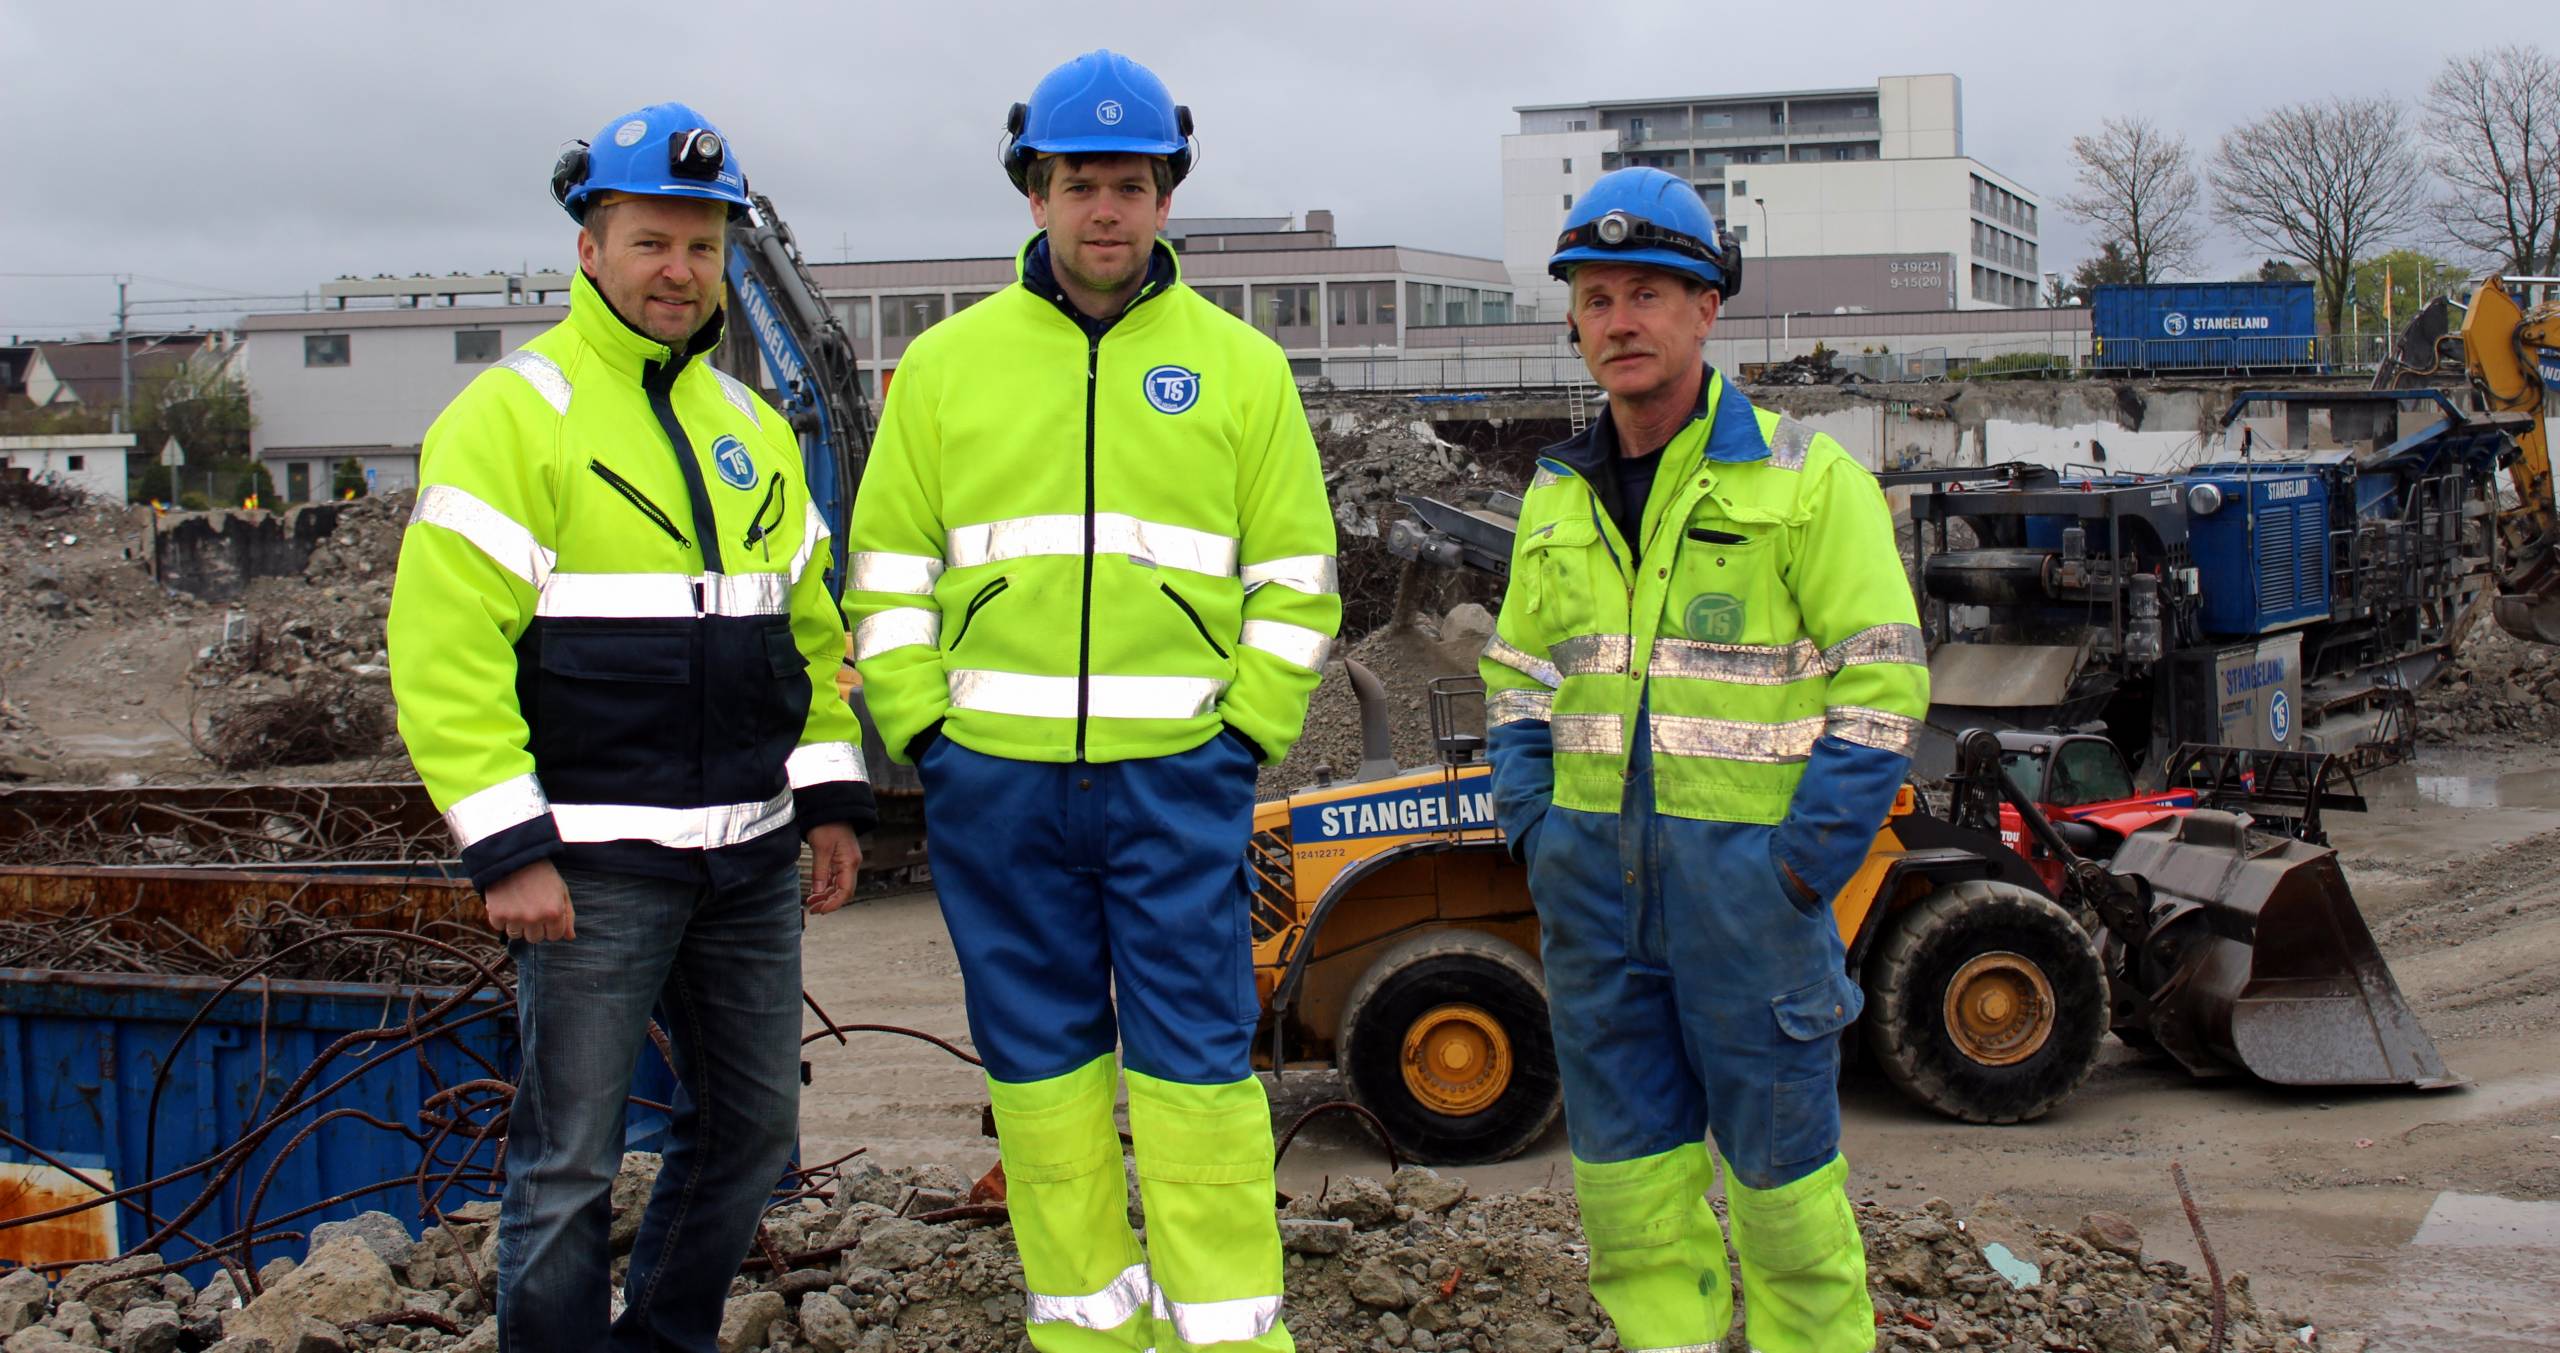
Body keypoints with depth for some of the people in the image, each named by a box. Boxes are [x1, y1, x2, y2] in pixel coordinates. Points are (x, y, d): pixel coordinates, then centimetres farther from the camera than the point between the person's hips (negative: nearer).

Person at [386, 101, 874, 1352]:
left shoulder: (751, 427, 14)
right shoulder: (515, 416, -8)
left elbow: (808, 628, 20)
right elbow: (446, 648, -14)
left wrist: (831, 799, 11)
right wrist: (507, 848, -18)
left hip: (750, 858, 7)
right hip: (594, 866, -7)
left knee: (750, 1133, 14)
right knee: (568, 1164, -1)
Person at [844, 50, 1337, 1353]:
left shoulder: (1240, 366, 6)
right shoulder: (946, 364, 8)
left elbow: (1296, 580, 6)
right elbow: (887, 571, 9)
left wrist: (1243, 734, -3)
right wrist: (923, 733, 0)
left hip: (1174, 775, -2)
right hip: (995, 778, 2)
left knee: (1195, 1056, -3)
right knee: (1040, 1060, 8)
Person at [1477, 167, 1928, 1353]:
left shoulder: (1801, 481, -6)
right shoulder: (1559, 500, 12)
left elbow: (1881, 684, -8)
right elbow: (1519, 678, 20)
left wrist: (1804, 869, -14)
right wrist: (1532, 830, 6)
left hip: (1743, 862, -5)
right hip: (1596, 875, 5)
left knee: (1775, 1150, 3)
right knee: (1627, 1162, 9)